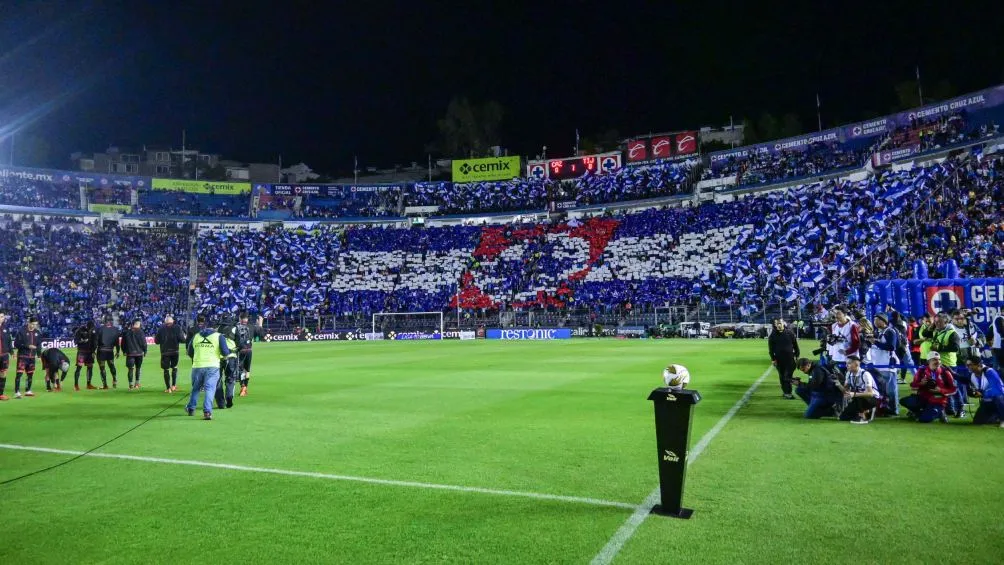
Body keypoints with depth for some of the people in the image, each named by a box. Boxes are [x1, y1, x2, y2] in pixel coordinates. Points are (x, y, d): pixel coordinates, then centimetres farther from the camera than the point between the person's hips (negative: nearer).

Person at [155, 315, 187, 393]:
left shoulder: (161, 329, -1)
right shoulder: (177, 328, -3)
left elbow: (156, 341, 1)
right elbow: (182, 339, -9)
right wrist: (184, 336, 13)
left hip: (165, 352, 0)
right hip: (175, 351, 1)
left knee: (166, 370, 6)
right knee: (174, 367, 18)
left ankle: (168, 388, 5)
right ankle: (173, 385, 13)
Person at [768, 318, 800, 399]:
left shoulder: (789, 333, 2)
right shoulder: (773, 335, 2)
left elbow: (795, 344, 7)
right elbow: (771, 348, 4)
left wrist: (797, 355, 4)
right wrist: (773, 359, -2)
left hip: (789, 358, -1)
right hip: (779, 359, 1)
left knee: (788, 376, -5)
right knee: (782, 376, 8)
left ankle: (787, 393, -5)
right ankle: (785, 392, 17)